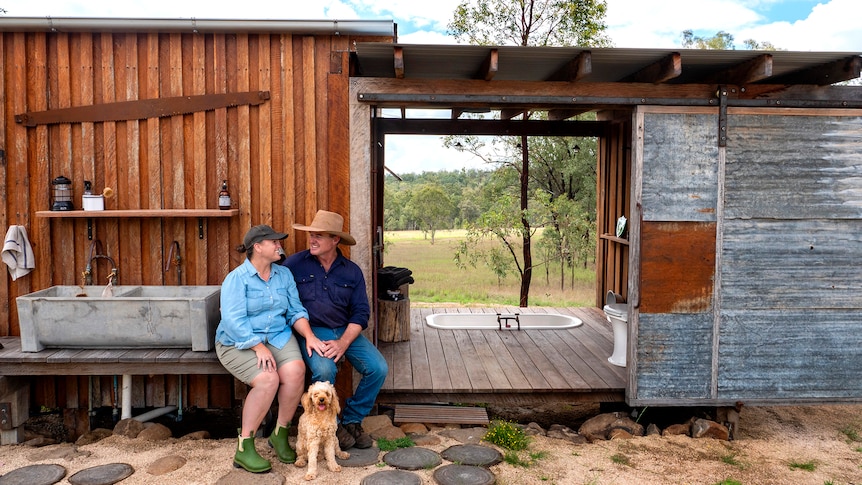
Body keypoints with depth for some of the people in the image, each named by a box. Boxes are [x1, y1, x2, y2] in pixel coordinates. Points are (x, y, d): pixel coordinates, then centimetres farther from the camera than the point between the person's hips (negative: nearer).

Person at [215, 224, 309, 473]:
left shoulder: (284, 274, 8)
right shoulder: (237, 278, -9)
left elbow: (296, 310, 6)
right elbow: (233, 321, -18)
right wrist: (259, 348, -26)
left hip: (278, 335, 5)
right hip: (238, 342, -4)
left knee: (296, 370, -26)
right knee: (268, 380, -30)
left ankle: (280, 435, -4)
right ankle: (244, 448, -14)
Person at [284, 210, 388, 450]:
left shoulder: (352, 271, 5)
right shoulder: (294, 264, -1)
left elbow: (360, 313, 1)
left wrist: (342, 343, -15)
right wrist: (309, 336, -21)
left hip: (346, 331, 3)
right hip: (311, 331, -3)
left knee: (378, 368, -17)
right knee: (324, 369, -32)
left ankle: (352, 420, 8)